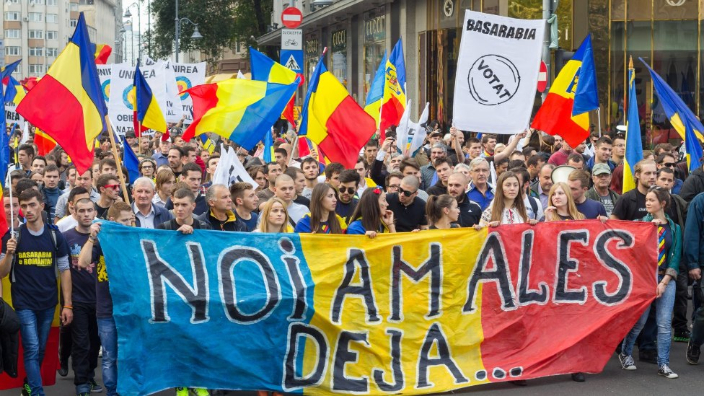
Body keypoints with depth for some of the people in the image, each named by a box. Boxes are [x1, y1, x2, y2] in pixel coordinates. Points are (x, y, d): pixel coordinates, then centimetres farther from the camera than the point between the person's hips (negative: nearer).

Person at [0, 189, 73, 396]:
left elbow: (64, 270, 3)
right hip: (24, 303, -2)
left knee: (41, 350, 13)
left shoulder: (55, 236, 0)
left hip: (48, 303, 2)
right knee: (32, 349, -8)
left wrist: (67, 305, -2)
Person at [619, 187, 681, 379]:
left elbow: (675, 257, 3)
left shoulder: (673, 228, 7)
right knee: (639, 320, 0)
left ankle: (663, 364, 5)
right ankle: (625, 353, 21)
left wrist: (664, 283, -6)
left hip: (665, 279, 2)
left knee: (665, 323, -2)